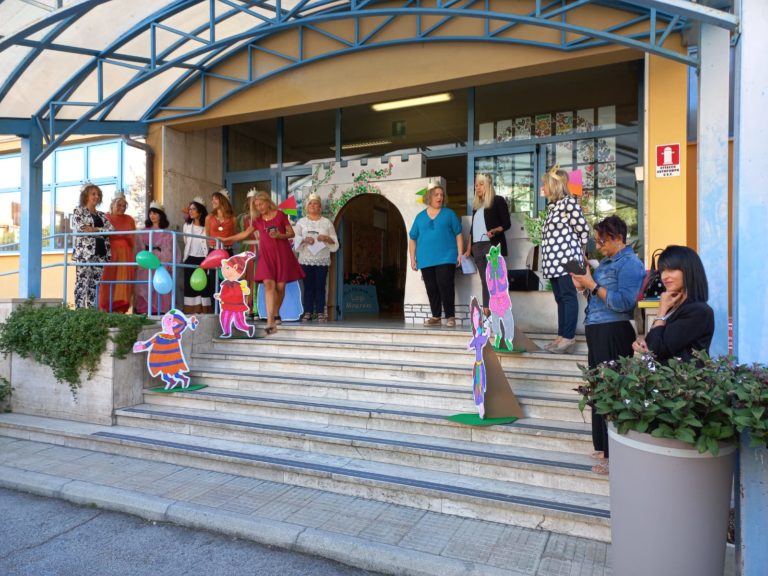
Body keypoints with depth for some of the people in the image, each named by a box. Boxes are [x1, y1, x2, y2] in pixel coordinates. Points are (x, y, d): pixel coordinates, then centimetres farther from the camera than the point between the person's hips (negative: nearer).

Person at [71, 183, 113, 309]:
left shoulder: (101, 215, 20)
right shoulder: (78, 211, 6)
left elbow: (111, 229, 3)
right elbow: (80, 228, -11)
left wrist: (94, 229, -10)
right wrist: (101, 230, -8)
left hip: (100, 253, 5)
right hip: (84, 253, -5)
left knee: (95, 284, 5)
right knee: (82, 283, -7)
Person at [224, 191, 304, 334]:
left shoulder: (280, 215, 0)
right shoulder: (257, 220, 11)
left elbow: (291, 233, 2)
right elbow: (245, 233, 22)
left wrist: (280, 235, -16)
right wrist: (227, 239, 24)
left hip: (282, 254, -2)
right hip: (266, 255, 2)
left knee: (280, 286, 1)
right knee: (268, 284, -14)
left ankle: (276, 314, 26)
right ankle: (270, 322, -19)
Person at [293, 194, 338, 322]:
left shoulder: (327, 222, 11)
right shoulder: (301, 221, 11)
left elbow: (335, 241, 8)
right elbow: (296, 238, 1)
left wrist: (326, 238, -11)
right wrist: (305, 240, -18)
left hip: (322, 259, 0)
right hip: (306, 259, 0)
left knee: (320, 286, -2)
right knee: (308, 286, 0)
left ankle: (320, 312, 3)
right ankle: (308, 312, 5)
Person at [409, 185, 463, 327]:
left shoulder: (449, 213, 7)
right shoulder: (420, 216, 12)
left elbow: (458, 235, 5)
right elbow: (412, 239, 14)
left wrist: (460, 255, -3)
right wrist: (413, 259, 8)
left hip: (446, 258, -3)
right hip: (426, 260, 3)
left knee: (445, 286, -9)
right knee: (431, 288, 5)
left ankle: (450, 316, 1)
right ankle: (436, 317, 14)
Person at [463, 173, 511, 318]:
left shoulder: (498, 201, 2)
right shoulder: (476, 205, 21)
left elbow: (507, 224, -4)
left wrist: (494, 231, -22)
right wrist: (468, 249, 16)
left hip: (493, 245, -6)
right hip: (477, 247, 6)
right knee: (484, 281, 4)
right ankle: (486, 314, 4)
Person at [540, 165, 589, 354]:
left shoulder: (569, 202, -8)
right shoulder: (554, 205, 17)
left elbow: (583, 229, -8)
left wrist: (578, 251, 3)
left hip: (566, 258, -9)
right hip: (555, 260, 9)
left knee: (568, 297, -6)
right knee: (560, 298, 10)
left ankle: (569, 338, -3)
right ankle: (562, 336, 16)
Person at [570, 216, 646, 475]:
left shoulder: (630, 264, -11)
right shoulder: (606, 261, 17)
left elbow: (622, 302, -22)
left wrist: (592, 285, -16)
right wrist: (583, 286, 4)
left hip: (613, 334, -10)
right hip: (597, 332, 10)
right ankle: (603, 447, 30)